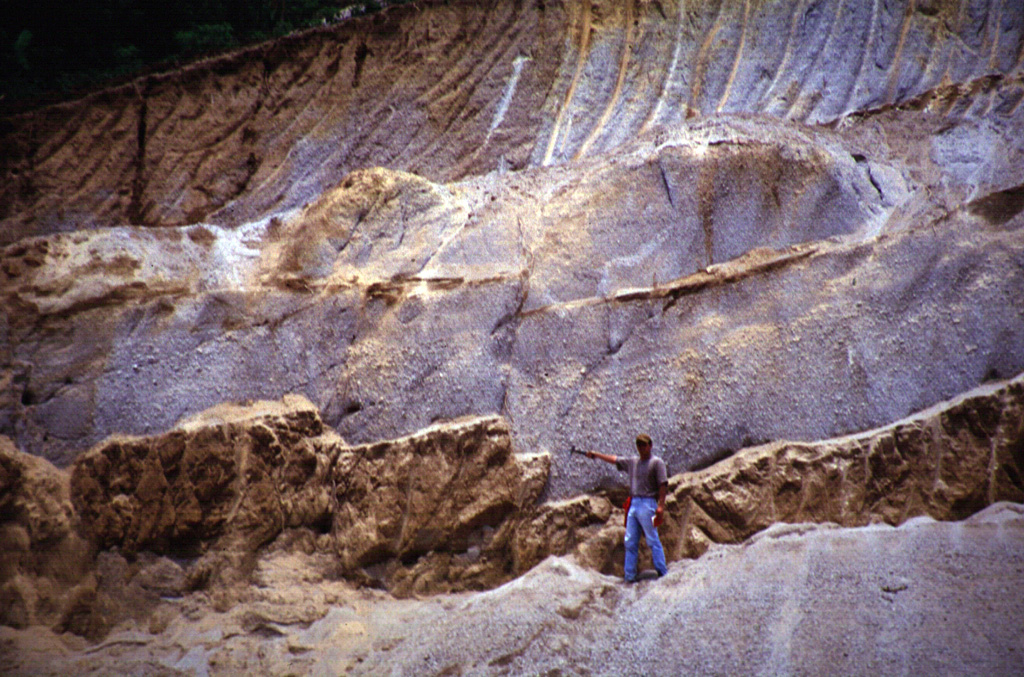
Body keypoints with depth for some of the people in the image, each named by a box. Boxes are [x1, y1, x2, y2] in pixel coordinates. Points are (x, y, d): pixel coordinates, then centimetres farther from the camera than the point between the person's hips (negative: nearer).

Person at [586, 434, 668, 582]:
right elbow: (614, 460, 31)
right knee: (630, 542, 4)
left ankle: (662, 573, -5)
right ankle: (630, 576, 7)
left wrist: (661, 505, -16)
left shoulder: (657, 462, 0)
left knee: (653, 540, -9)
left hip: (648, 504, -7)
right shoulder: (632, 462, 19)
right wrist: (596, 455, 31)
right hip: (633, 504, 7)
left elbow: (663, 484, -7)